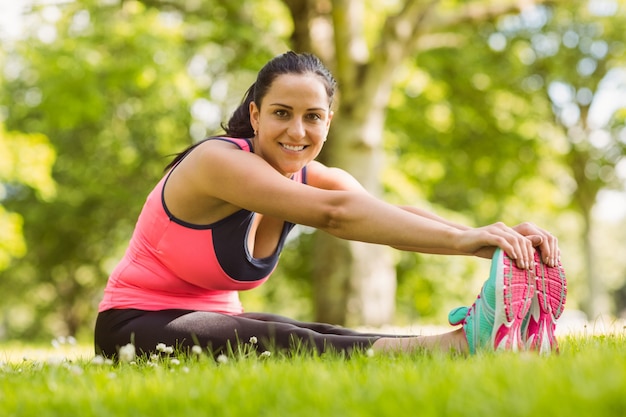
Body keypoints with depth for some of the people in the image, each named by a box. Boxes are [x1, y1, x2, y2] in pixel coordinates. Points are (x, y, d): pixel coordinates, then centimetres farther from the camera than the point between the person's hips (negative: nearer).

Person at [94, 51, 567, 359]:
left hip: (216, 319, 6)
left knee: (323, 337, -24)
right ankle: (458, 344, -52)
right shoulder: (218, 161, -23)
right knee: (283, 345, -35)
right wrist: (462, 241, -43)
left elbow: (397, 215, -19)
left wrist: (494, 237, -37)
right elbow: (335, 213, -36)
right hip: (138, 327, -6)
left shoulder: (313, 178, -1)